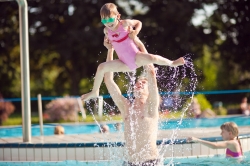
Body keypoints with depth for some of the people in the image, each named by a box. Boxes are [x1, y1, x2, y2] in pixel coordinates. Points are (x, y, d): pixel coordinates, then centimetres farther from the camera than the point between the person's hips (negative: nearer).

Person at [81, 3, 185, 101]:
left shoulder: (125, 24, -10)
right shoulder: (107, 30, 0)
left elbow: (138, 23, 8)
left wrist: (135, 32, -9)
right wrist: (106, 40, 2)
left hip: (136, 58, -4)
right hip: (125, 64, 4)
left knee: (151, 58, -34)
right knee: (101, 67, -11)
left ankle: (172, 63, -8)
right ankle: (94, 92, 3)